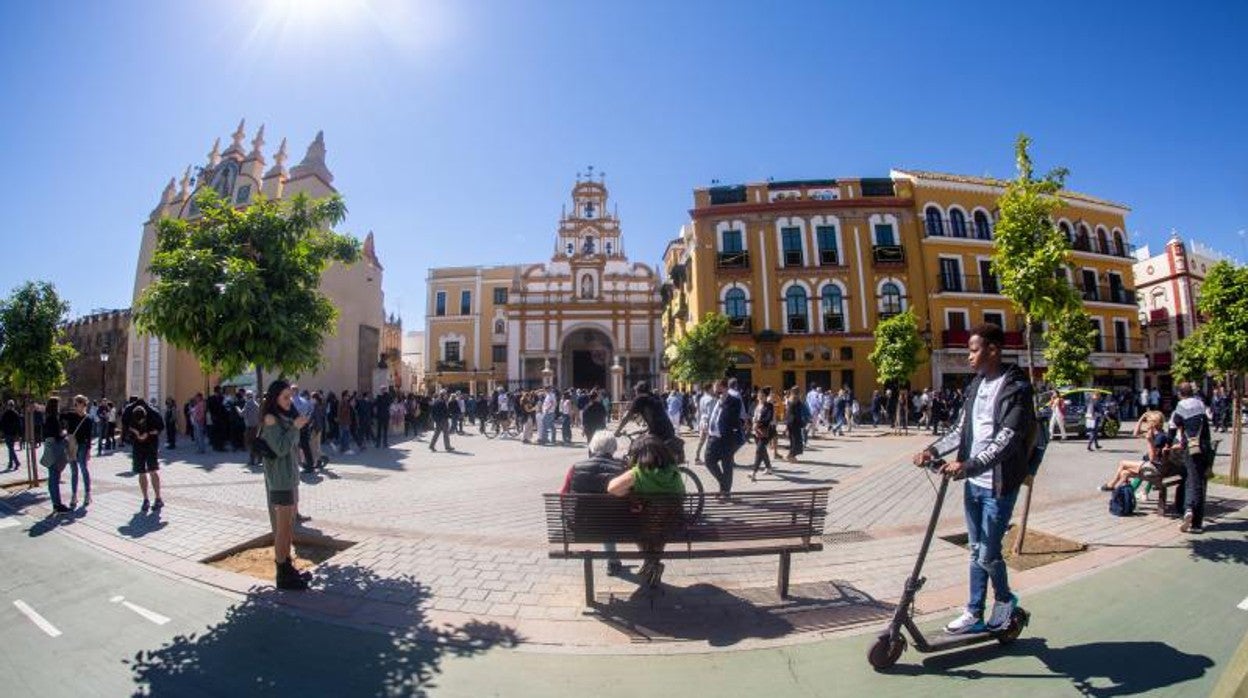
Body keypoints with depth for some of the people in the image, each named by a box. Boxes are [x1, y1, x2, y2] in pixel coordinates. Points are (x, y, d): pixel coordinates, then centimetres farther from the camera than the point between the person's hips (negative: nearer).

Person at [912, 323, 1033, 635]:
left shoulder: (1016, 387, -13)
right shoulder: (976, 384, 10)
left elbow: (1007, 439, -22)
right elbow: (961, 429, 12)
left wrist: (968, 465, -31)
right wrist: (934, 450, -3)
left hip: (998, 484, -7)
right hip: (973, 481, 7)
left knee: (988, 554, 3)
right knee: (976, 550, 14)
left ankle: (1005, 600, 31)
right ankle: (974, 614, 26)